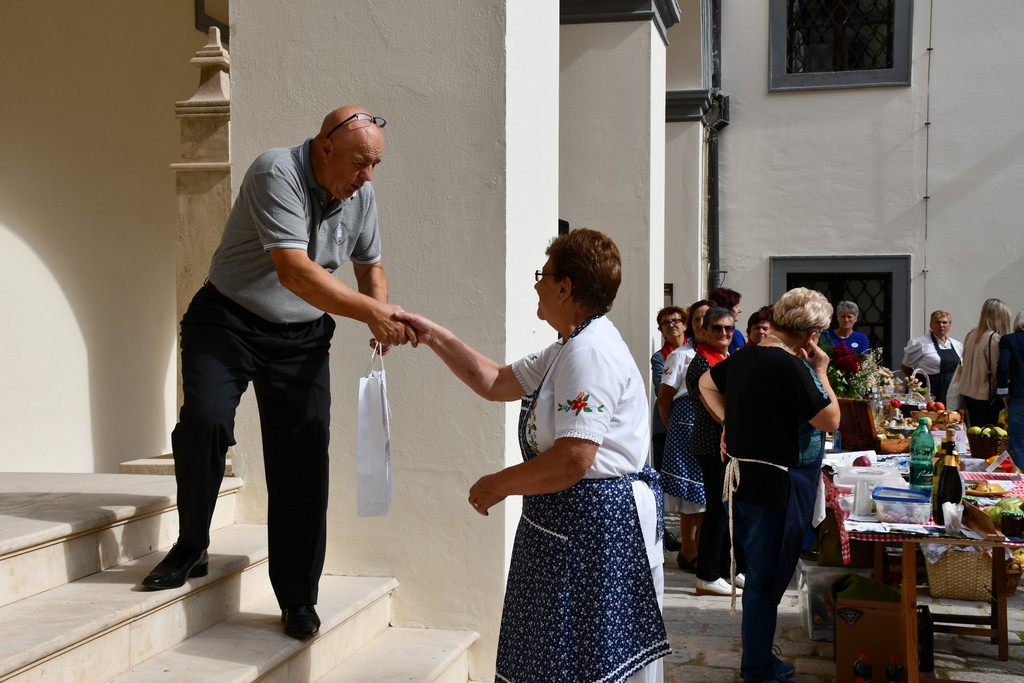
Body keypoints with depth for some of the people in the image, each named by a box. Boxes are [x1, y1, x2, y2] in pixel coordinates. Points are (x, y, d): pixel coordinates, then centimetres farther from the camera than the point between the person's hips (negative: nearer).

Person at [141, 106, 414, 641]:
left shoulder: (360, 195, -1)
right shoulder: (276, 174, -21)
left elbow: (370, 266, 14)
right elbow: (294, 271, -32)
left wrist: (383, 314, -7)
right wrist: (370, 312, -35)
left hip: (301, 336, 4)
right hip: (227, 321, -4)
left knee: (303, 459, -3)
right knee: (204, 420, -24)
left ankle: (298, 599, 6)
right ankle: (191, 549, 1)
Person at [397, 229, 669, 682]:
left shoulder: (591, 353, -20)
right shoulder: (567, 350, 15)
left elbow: (572, 460, -26)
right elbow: (495, 382, 23)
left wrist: (499, 485, -12)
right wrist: (433, 337, 18)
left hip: (597, 525, -11)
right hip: (568, 524, 11)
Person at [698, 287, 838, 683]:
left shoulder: (743, 357, 6)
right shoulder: (790, 367, -21)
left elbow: (707, 385, 22)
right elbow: (830, 421, -15)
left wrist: (729, 422, 15)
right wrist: (821, 371, -5)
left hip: (742, 478, 9)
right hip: (774, 485, -9)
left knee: (758, 572, 19)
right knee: (766, 579, 2)